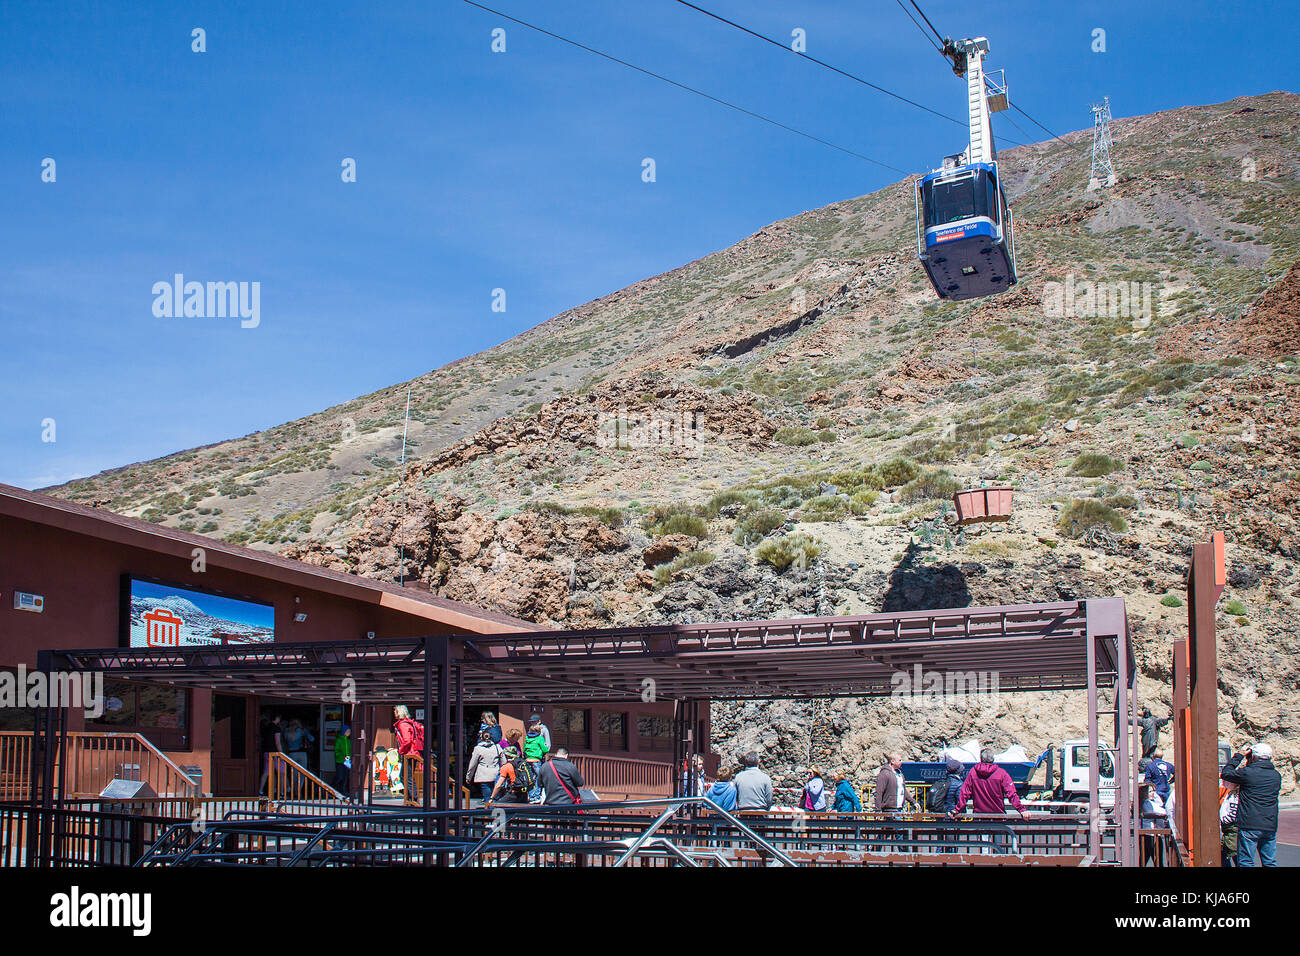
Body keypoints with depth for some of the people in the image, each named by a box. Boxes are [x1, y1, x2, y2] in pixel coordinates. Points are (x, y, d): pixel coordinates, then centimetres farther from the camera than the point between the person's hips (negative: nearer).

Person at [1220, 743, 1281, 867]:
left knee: (1246, 862, -1)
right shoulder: (1276, 775, 8)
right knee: (1270, 862, 11)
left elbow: (1225, 773, 2)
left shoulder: (1247, 773, -11)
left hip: (1249, 825, -6)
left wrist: (1238, 756, 9)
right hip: (1271, 826, 6)